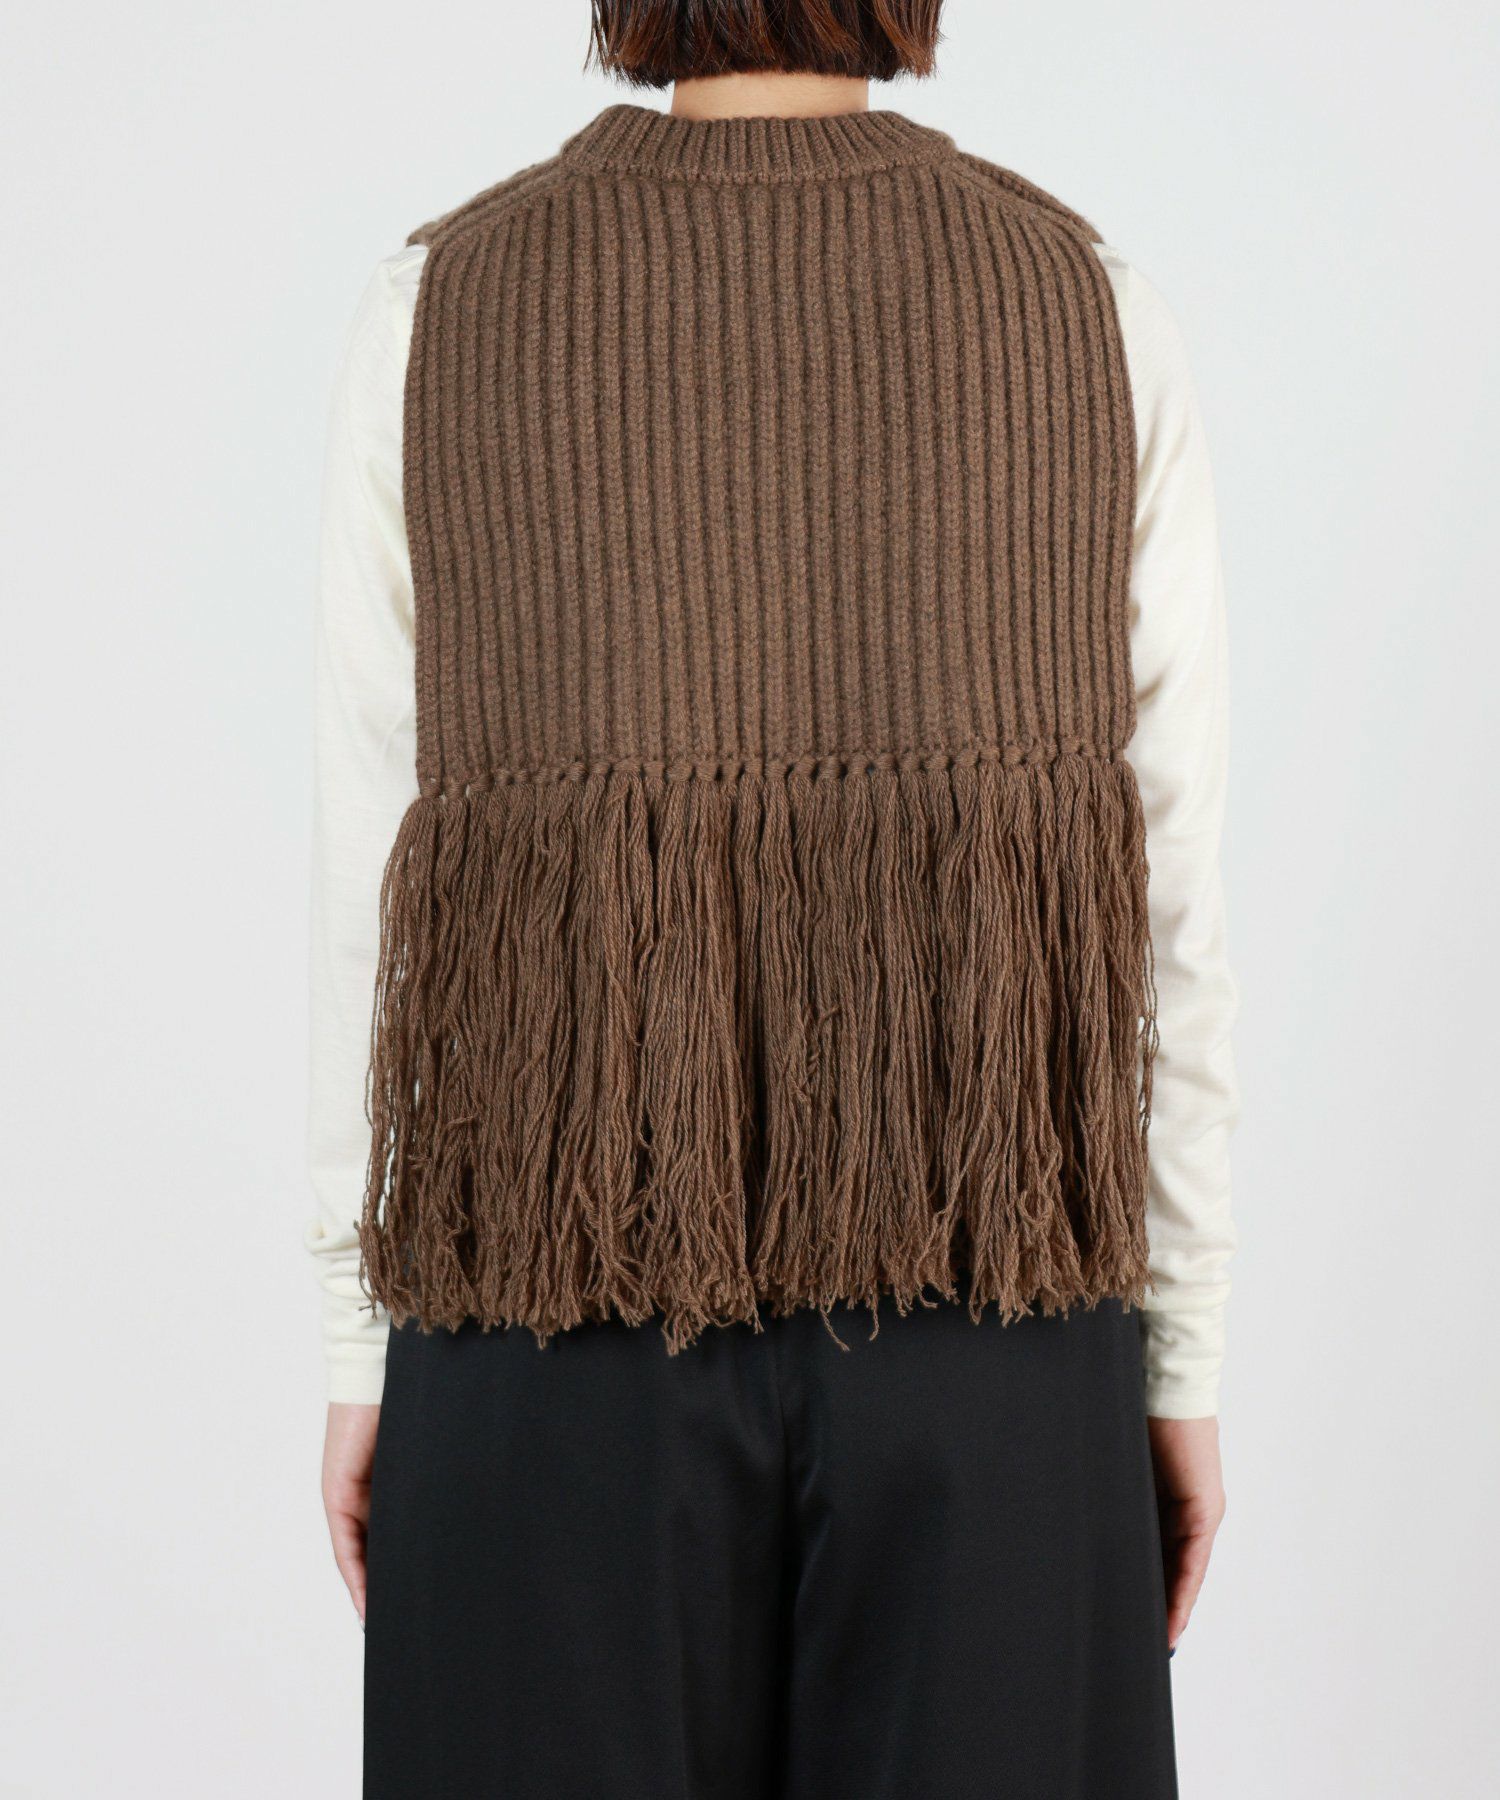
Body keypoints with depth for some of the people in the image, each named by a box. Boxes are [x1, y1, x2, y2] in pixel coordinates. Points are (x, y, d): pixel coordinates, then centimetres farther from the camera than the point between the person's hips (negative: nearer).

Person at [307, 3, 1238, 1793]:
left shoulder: (438, 313, -3)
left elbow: (376, 887, -3)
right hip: (980, 1302, 1)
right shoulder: (1090, 312, -2)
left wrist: (365, 1349, 7)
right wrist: (1181, 1353, 7)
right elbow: (1167, 897, -2)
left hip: (575, 1297, 0)